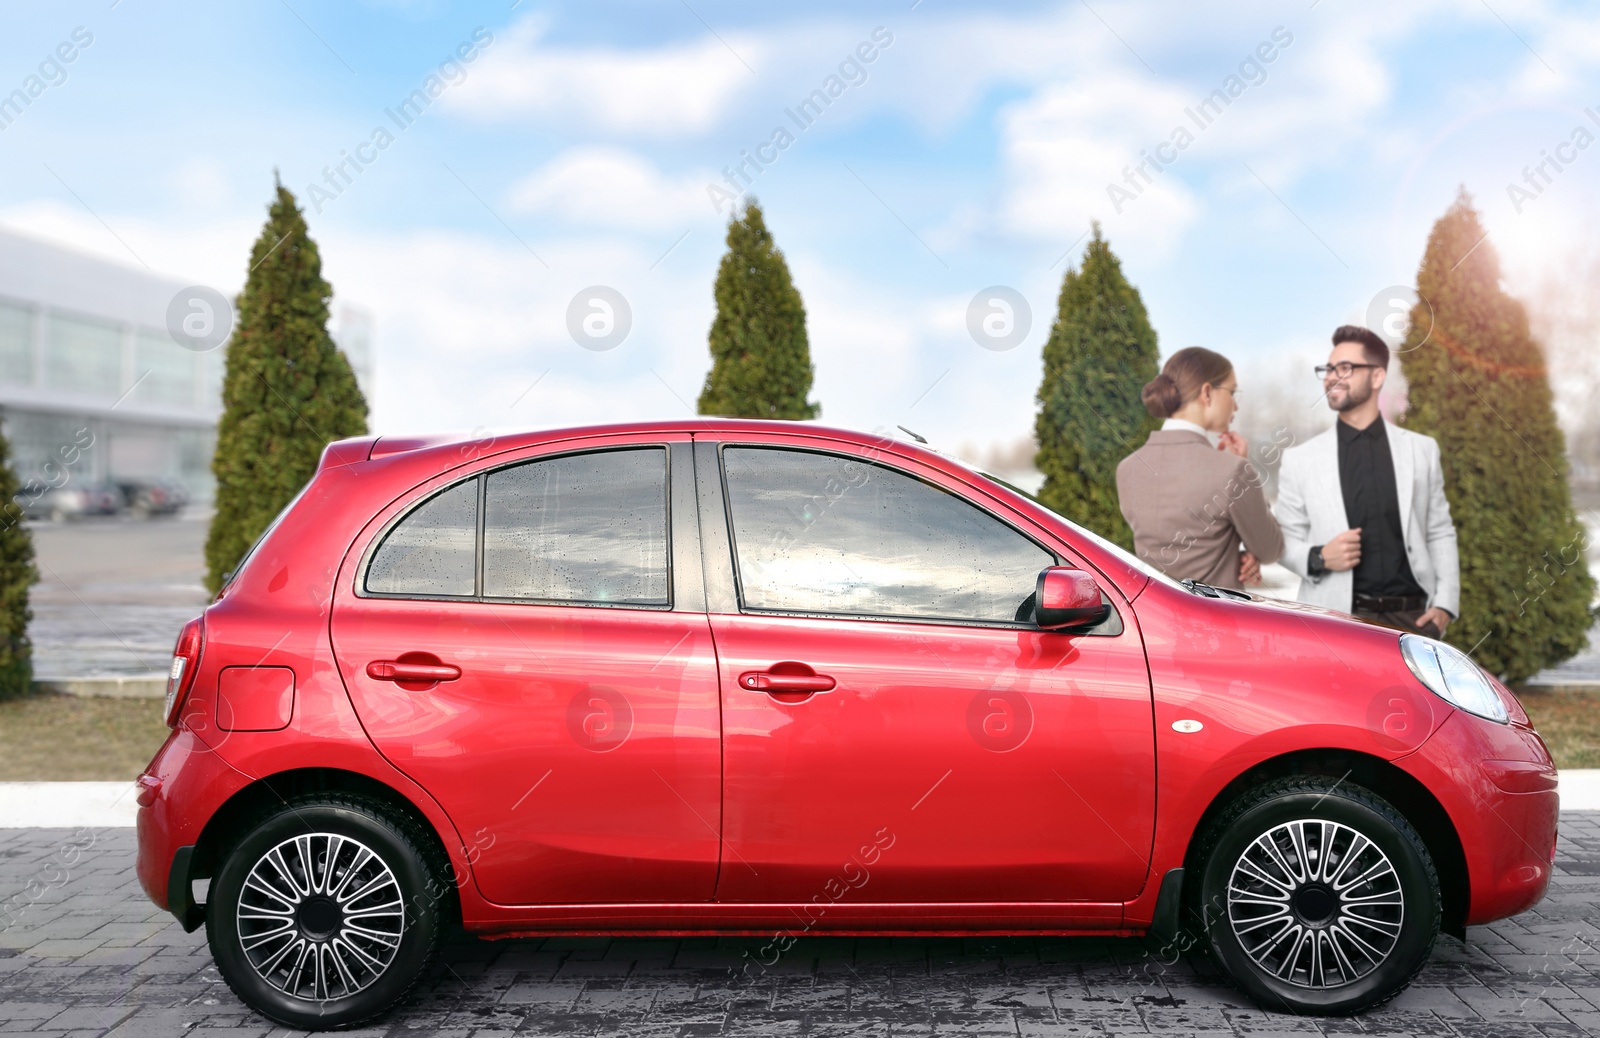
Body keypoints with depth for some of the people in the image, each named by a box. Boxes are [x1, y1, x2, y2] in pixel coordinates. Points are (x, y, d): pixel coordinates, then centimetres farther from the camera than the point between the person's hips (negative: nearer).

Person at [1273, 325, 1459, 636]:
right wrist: (1319, 558, -14)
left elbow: (1440, 534, 10)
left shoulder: (1422, 450, 8)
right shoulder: (1299, 459, 2)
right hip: (1336, 619, -1)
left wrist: (1445, 603, 0)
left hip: (1411, 617, 2)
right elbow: (1286, 542, 6)